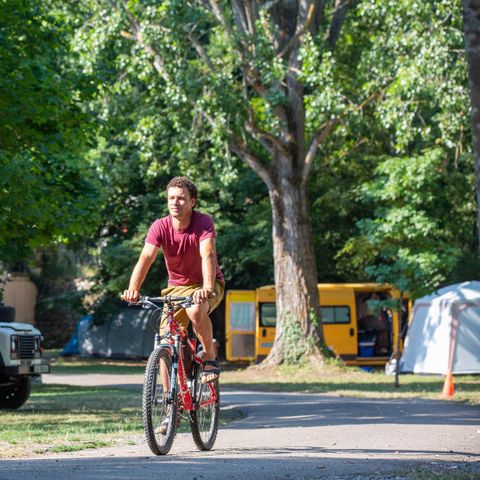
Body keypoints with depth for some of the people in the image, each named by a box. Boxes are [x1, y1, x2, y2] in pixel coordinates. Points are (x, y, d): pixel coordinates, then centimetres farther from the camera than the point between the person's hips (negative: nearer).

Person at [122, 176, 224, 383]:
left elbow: (208, 255, -35)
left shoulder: (203, 222, -21)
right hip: (177, 287, 3)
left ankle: (210, 359, -15)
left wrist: (207, 288, -52)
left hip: (207, 284, -3)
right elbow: (145, 258, -26)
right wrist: (133, 288, -43)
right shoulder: (160, 227, -14)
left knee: (196, 310, -36)